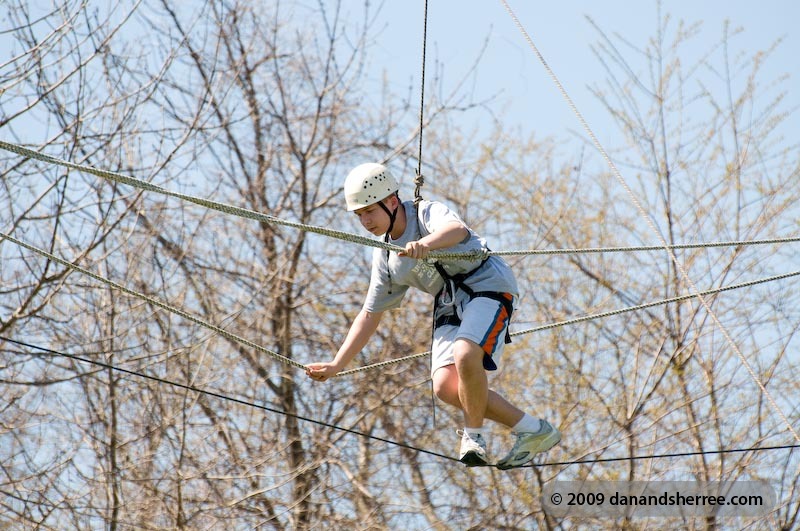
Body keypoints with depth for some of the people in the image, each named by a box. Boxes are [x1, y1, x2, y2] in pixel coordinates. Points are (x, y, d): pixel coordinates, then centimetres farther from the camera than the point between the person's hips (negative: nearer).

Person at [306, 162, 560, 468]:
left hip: (487, 285, -7)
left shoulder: (428, 213, -12)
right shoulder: (385, 258, 8)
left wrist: (425, 243, -59)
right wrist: (336, 365, 10)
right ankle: (531, 430, -1)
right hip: (449, 304, 7)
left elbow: (457, 229, -37)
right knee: (445, 388, -12)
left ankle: (473, 436, -11)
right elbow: (370, 315, 16)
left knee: (466, 356, -33)